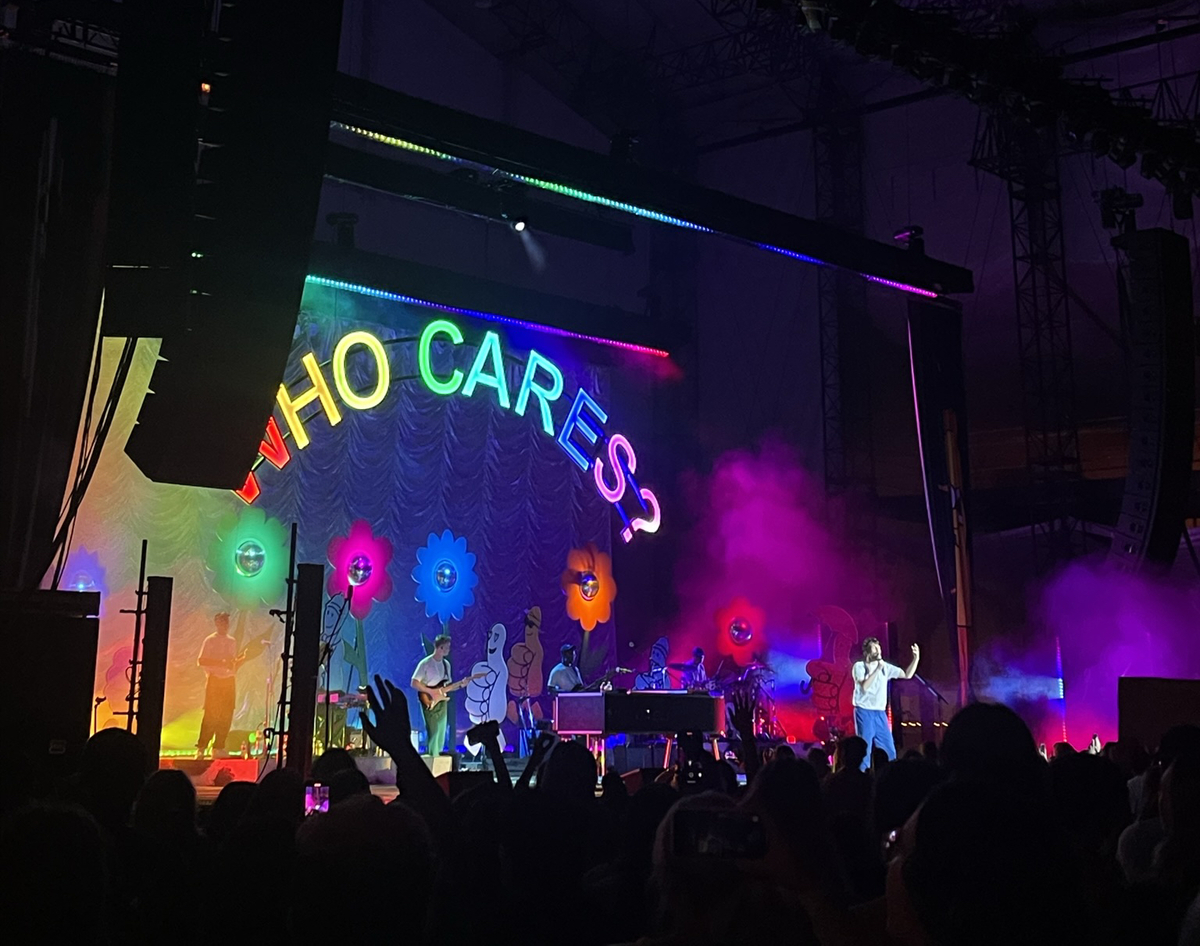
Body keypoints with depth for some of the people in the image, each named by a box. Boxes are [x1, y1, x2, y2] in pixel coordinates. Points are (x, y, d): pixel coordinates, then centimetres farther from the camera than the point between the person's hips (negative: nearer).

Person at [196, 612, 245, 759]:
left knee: (226, 715, 2)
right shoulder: (210, 640, -1)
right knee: (211, 714, -9)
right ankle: (201, 747, -3)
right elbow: (201, 661, -9)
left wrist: (241, 660, -4)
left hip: (229, 681, 5)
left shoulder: (232, 642, 15)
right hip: (214, 680, -5)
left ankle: (219, 747, 8)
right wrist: (222, 663, -17)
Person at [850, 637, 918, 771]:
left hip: (880, 713, 5)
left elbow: (907, 675, 10)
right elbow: (864, 687, -20)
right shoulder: (859, 666, -6)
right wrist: (878, 669, -21)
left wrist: (916, 659, -3)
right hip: (864, 712, -5)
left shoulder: (885, 667, 8)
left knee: (889, 751, 7)